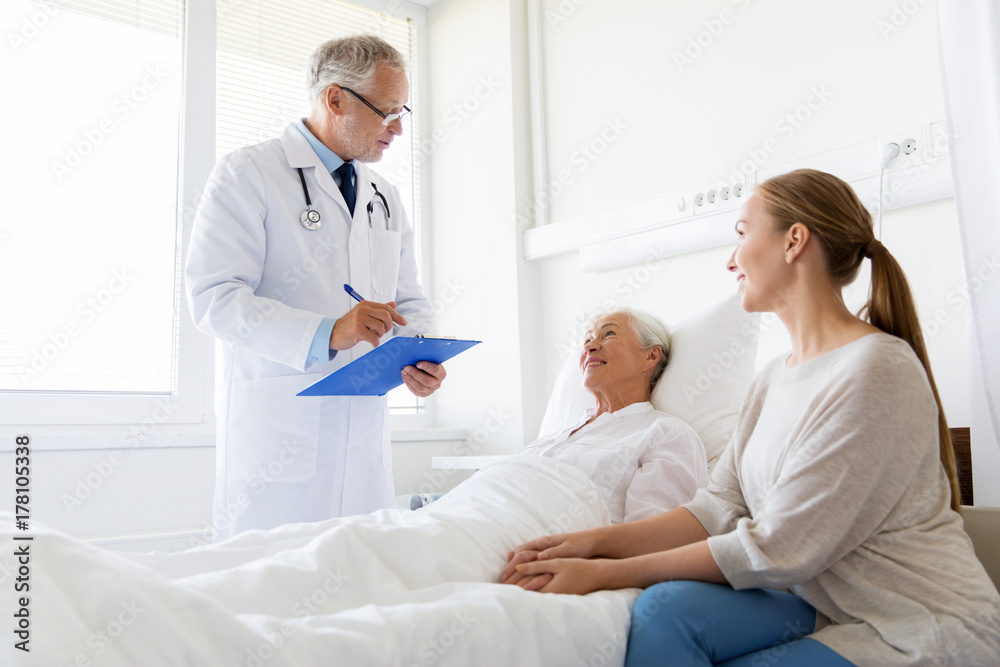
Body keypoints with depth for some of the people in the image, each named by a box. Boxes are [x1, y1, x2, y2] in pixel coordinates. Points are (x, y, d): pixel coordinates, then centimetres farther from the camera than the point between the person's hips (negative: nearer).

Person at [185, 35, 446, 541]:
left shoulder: (386, 198, 19)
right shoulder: (247, 174, -1)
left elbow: (410, 300, 22)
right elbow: (214, 298, -12)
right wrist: (324, 335, -23)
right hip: (274, 437, -5)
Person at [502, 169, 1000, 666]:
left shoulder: (875, 369, -19)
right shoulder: (772, 381, 10)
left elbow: (777, 549, -20)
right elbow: (717, 511, 3)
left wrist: (607, 574, -16)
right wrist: (597, 541, -11)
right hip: (823, 605, 6)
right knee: (669, 607, -21)